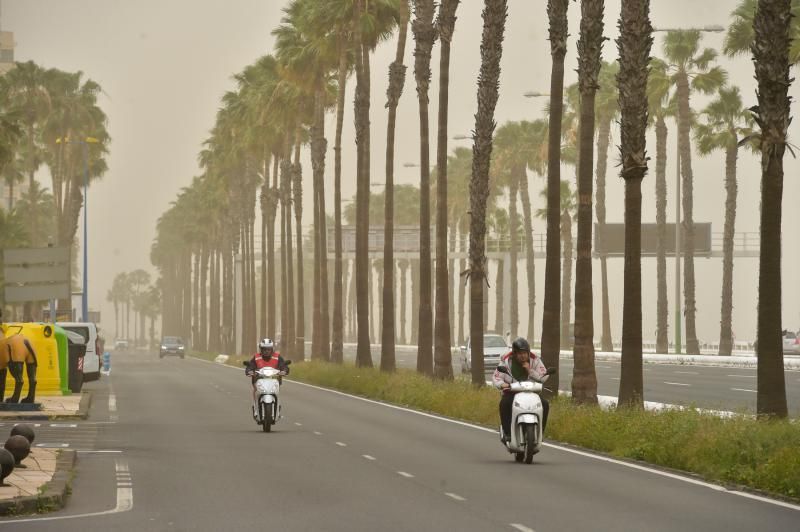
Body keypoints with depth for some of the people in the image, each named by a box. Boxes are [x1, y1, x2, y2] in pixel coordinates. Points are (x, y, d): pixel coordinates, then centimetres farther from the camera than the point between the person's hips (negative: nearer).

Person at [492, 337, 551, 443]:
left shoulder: (535, 360, -1)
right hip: (511, 391, -2)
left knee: (545, 404, -24)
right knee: (504, 403, -35)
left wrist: (530, 371, -20)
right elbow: (496, 376, -10)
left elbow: (544, 377, -6)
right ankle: (507, 432, -26)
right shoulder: (506, 360, -5)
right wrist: (502, 384, -32)